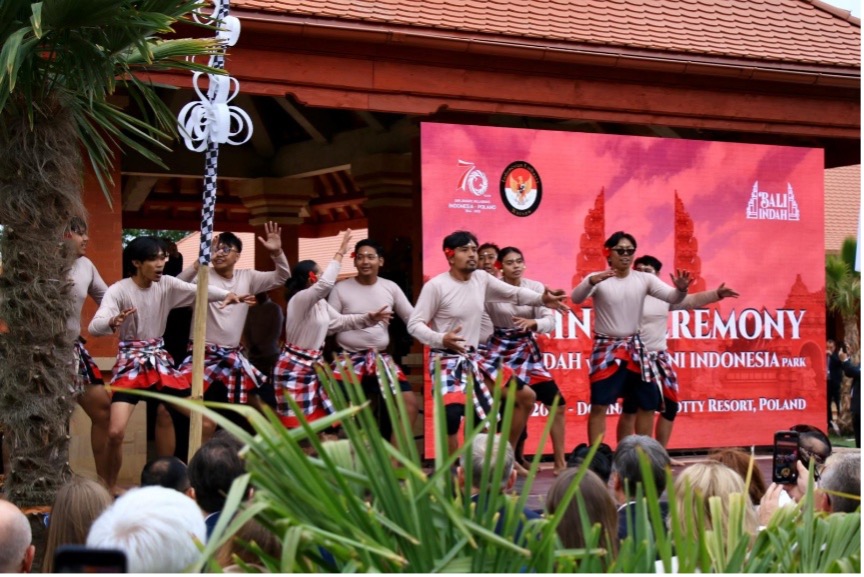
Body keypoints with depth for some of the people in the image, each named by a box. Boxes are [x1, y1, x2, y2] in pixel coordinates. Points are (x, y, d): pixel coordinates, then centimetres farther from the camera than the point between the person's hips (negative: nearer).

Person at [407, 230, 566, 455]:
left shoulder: (481, 278, 3)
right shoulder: (435, 286, -14)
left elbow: (513, 293, 11)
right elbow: (414, 324, -13)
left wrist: (541, 299, -9)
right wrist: (441, 339, -32)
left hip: (474, 357, 8)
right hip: (447, 360, -8)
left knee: (526, 396, 11)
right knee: (452, 415, -31)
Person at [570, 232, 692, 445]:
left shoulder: (644, 279, 1)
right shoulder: (598, 279, -8)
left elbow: (672, 298, -8)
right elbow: (576, 298, -26)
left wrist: (681, 289, -33)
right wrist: (591, 281, -47)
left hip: (634, 347, 4)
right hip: (606, 348, -4)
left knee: (648, 403, 9)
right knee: (599, 405, -8)